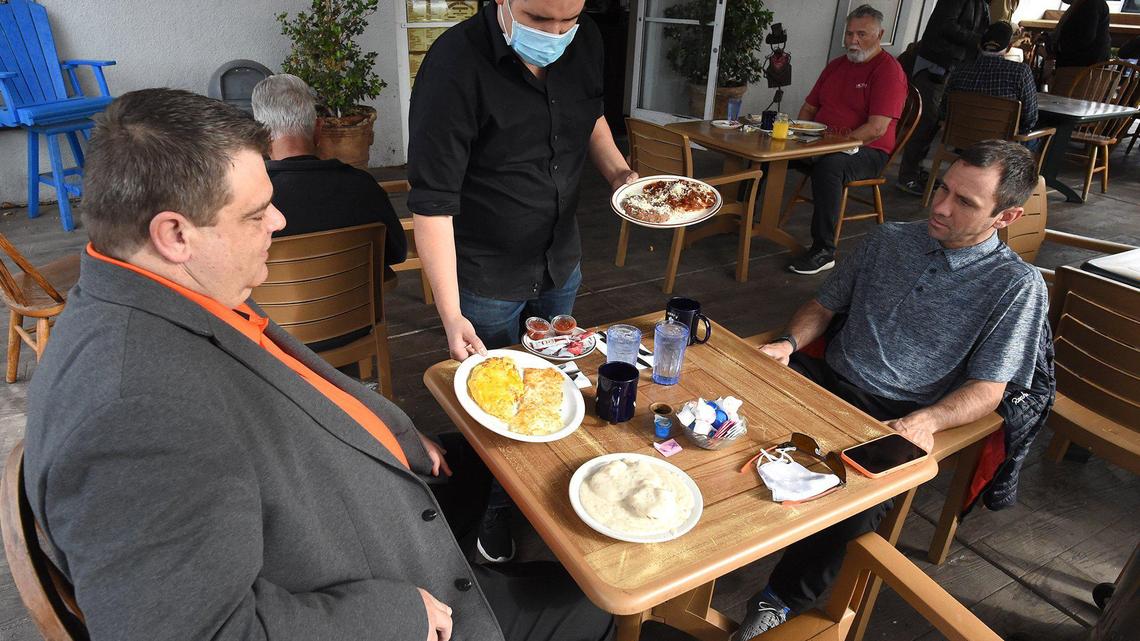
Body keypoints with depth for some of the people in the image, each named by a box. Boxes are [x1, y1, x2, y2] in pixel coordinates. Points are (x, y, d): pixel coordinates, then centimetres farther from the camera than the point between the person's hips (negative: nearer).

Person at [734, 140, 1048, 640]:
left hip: (898, 418, -4)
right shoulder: (889, 240, 12)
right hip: (828, 382, 4)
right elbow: (825, 304, 18)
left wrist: (926, 420, -24)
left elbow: (987, 389, -5)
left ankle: (782, 599, -8)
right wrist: (790, 343, -3)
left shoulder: (1017, 285, 0)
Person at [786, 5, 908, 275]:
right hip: (822, 145, 7)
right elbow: (809, 107, 22)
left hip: (867, 152, -7)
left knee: (828, 164, -40)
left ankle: (824, 252, -33)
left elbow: (876, 128, -19)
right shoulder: (836, 65, 17)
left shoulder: (889, 70, -8)